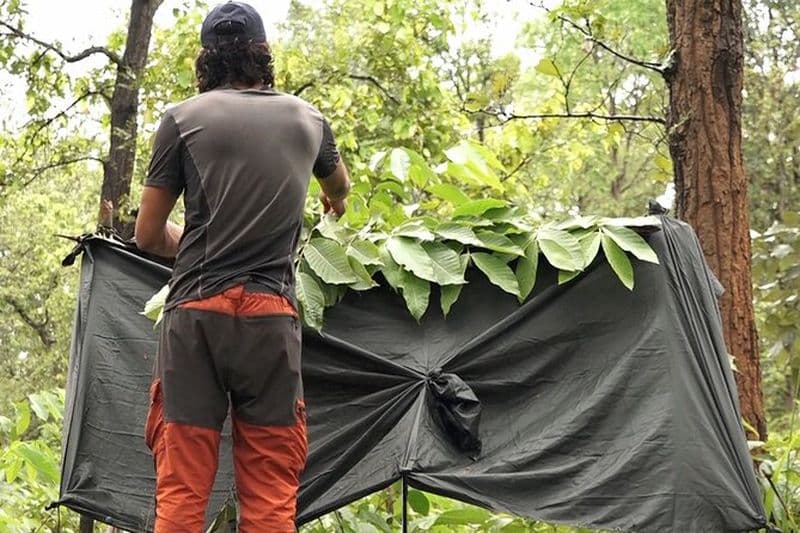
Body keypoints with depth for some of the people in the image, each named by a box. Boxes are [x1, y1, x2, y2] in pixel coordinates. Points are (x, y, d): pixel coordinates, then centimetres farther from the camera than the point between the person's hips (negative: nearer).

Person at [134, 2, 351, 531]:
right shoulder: (308, 119, 13)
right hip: (271, 314, 1)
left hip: (196, 312, -1)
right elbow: (341, 188, 36)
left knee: (181, 490, -1)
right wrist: (336, 202, 60)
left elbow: (148, 235, 8)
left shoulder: (184, 118, 4)